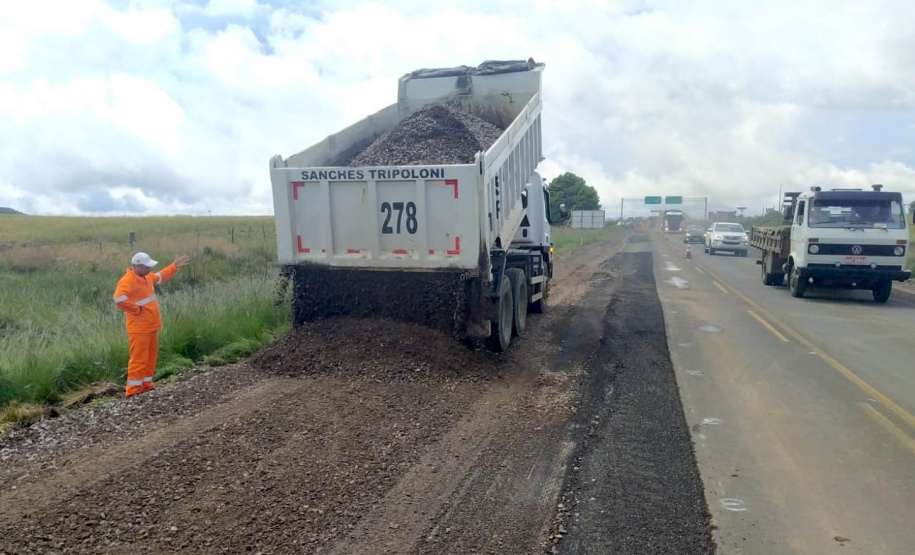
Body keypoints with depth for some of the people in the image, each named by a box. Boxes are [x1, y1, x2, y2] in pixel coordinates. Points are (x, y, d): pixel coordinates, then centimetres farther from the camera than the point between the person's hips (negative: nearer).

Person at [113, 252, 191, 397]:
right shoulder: (128, 281, -19)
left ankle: (145, 384, 25)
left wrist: (174, 267, 29)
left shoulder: (146, 277, 11)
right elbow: (119, 299, -35)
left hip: (151, 326, 10)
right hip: (140, 328, -10)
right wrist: (136, 309, -24)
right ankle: (133, 389, 0)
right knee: (139, 359, -6)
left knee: (150, 357, 15)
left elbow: (160, 277, 32)